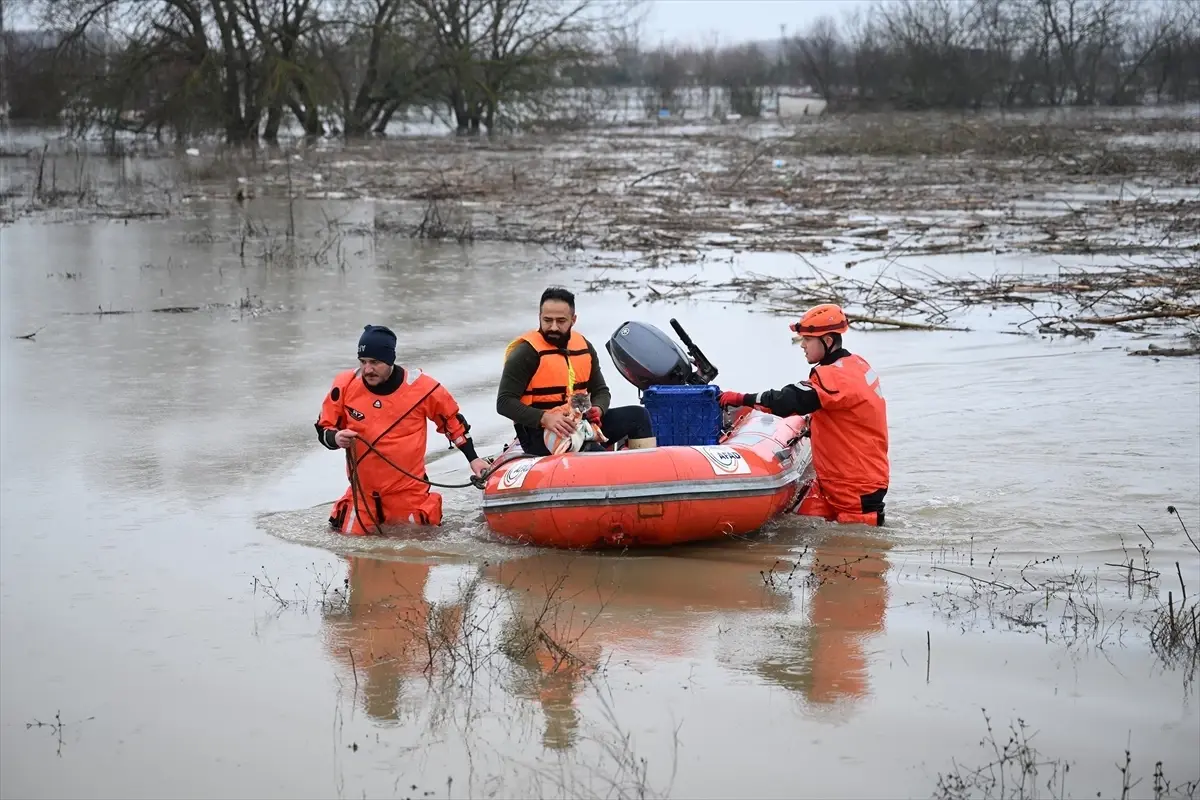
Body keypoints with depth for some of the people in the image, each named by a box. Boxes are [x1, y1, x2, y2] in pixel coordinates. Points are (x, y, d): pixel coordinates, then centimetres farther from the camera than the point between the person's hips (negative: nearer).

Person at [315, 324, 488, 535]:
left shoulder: (421, 386, -12)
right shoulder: (345, 385, -9)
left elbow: (452, 420, 3)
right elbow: (324, 428, 1)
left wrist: (473, 458, 4)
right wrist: (335, 438, -22)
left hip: (408, 490, -2)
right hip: (363, 488, 2)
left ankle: (429, 508, 33)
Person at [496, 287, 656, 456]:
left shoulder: (584, 347, 9)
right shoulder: (526, 353, -11)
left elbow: (600, 391, 18)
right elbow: (505, 402, -15)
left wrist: (598, 409, -7)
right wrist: (545, 418, -29)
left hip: (579, 424, 8)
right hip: (540, 434, -8)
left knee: (637, 415, 1)